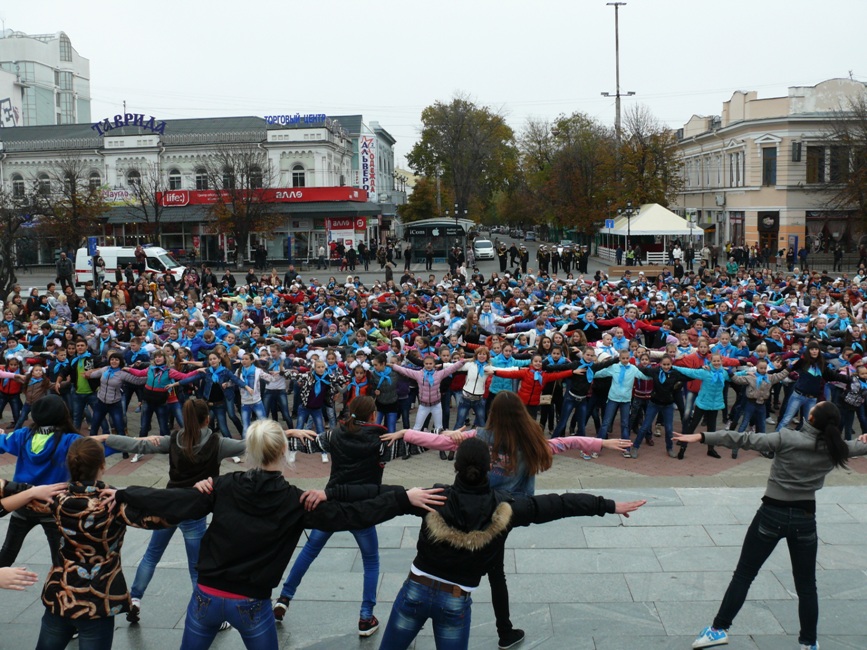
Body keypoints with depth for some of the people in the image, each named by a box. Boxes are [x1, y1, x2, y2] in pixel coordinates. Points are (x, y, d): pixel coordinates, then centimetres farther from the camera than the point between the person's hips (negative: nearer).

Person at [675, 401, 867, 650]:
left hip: (772, 514, -2)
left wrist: (702, 437, -20)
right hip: (805, 518, 3)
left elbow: (745, 439, -20)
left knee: (743, 574, 7)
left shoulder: (787, 438, -16)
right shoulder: (835, 448, -3)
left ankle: (719, 629, 10)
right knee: (806, 584, 16)